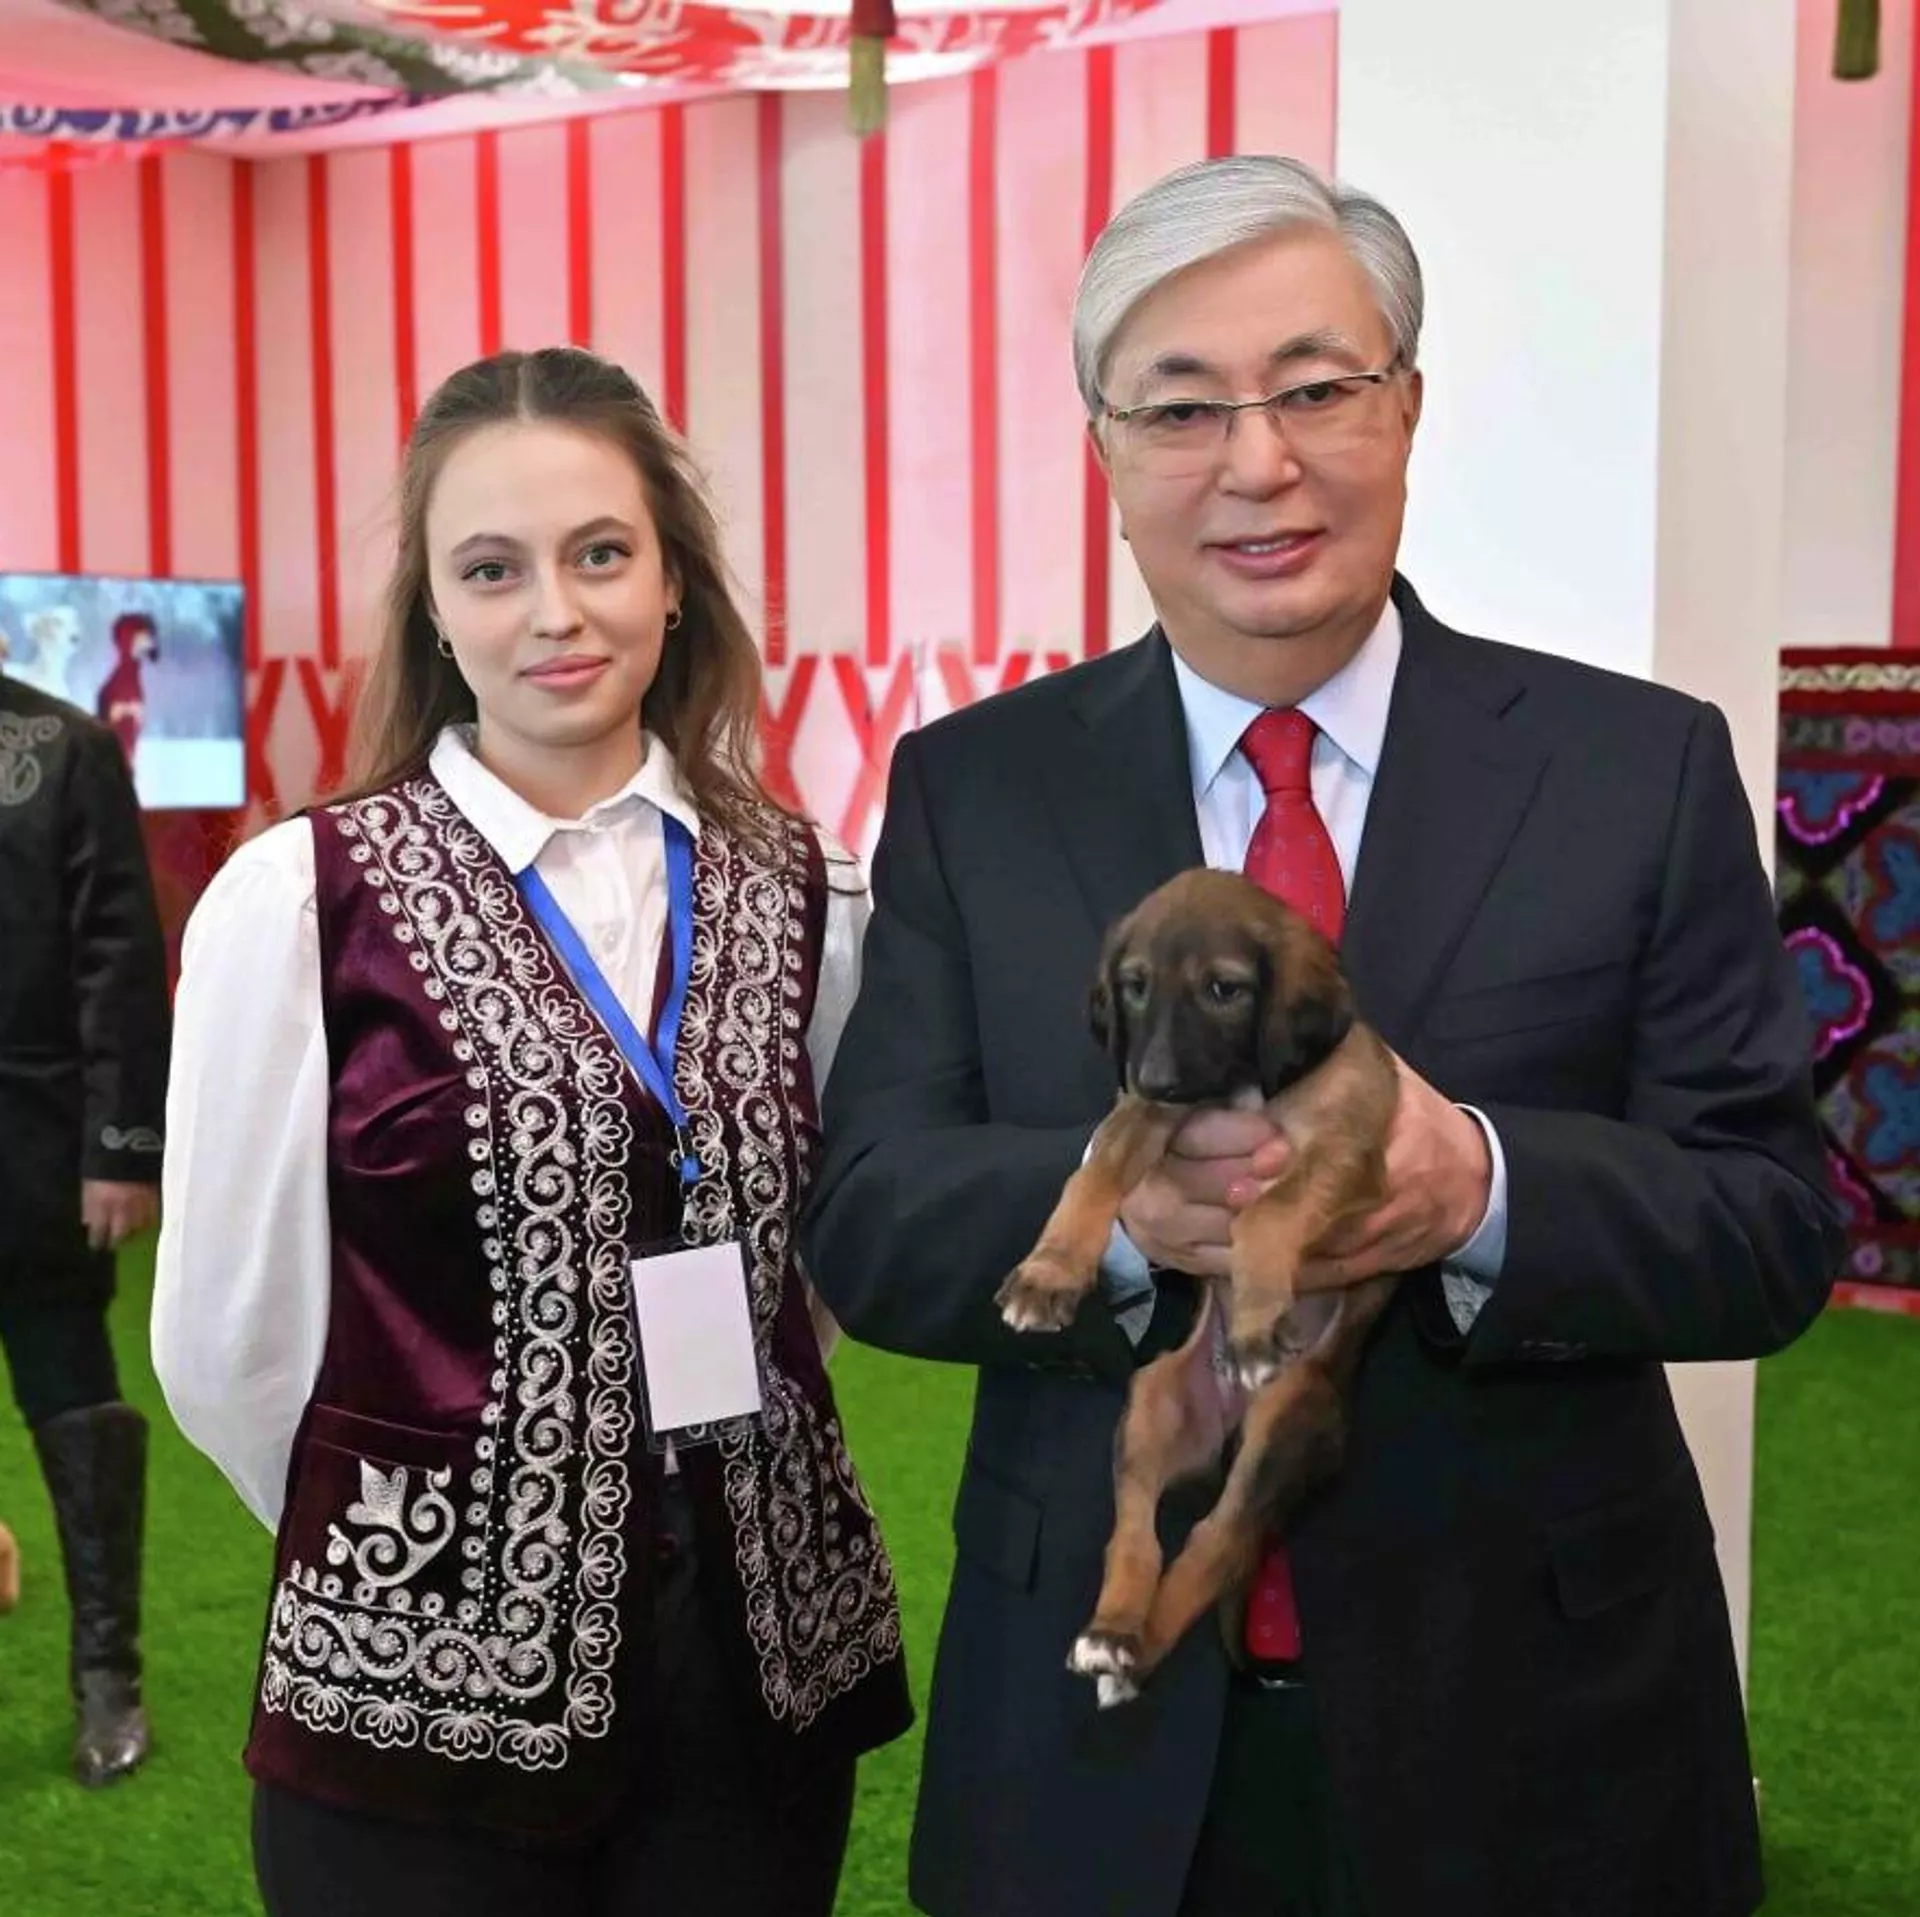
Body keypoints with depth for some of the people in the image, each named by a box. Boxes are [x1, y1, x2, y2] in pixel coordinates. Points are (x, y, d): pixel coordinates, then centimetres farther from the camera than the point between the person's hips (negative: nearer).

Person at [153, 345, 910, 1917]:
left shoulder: (805, 894, 1)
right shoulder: (299, 899, -9)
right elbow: (231, 1337, -4)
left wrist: (705, 1491, 8)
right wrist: (426, 1550, 5)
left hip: (777, 1649, 3)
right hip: (428, 1683, -3)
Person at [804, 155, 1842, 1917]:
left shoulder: (1643, 770, -4)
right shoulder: (970, 789, -1)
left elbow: (1773, 1221, -7)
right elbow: (868, 1218, -6)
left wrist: (1480, 1188, -26)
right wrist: (1127, 1204, -26)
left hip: (1532, 1727, 0)